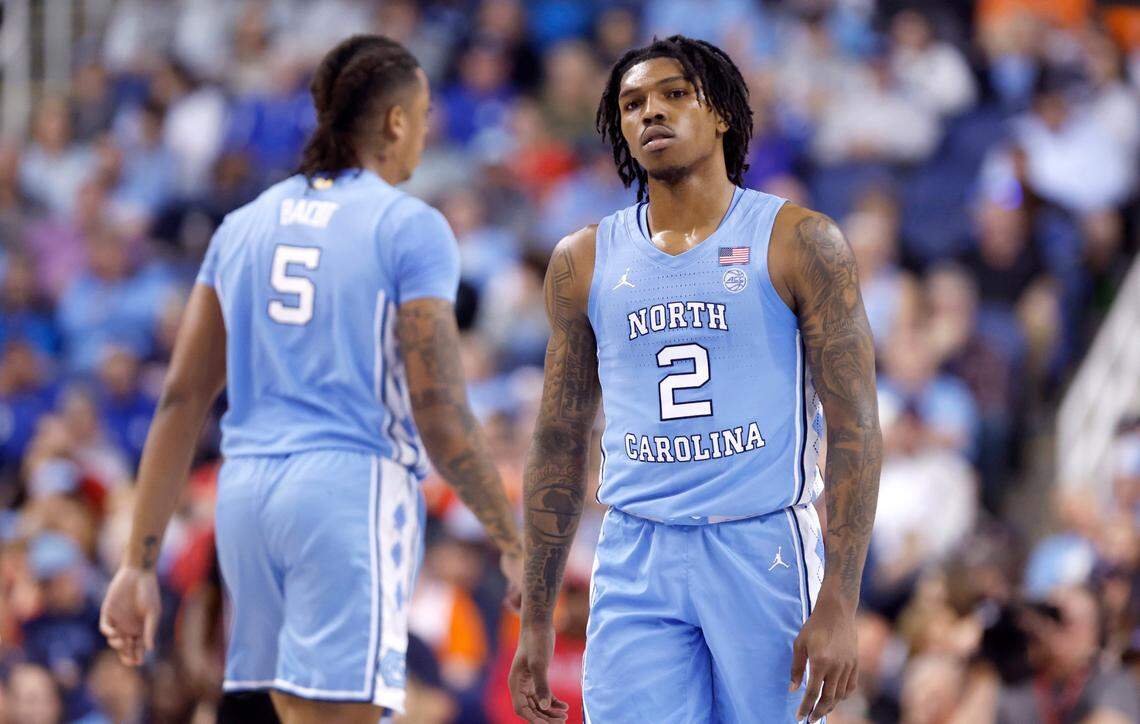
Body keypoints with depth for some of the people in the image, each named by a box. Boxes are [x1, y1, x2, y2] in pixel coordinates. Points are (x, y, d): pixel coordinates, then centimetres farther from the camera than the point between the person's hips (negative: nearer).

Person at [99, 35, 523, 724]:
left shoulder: (243, 227, 14)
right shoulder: (410, 229, -3)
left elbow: (181, 401, 11)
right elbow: (440, 416, -9)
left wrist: (141, 563, 12)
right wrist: (515, 547, 1)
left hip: (247, 491, 6)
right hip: (353, 487, -6)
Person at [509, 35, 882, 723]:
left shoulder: (800, 242, 0)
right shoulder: (584, 260, 10)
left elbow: (855, 429, -4)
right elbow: (561, 445, 15)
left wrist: (839, 605, -13)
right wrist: (536, 621, 11)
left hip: (765, 552, -2)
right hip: (636, 565, 2)